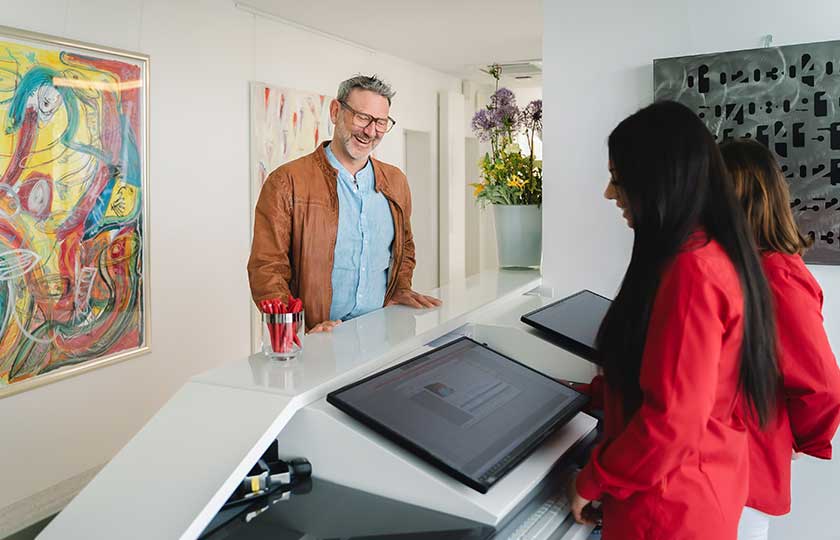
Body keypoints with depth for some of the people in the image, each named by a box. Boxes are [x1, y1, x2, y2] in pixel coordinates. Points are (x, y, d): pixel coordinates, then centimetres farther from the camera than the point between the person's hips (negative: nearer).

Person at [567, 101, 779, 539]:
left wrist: (593, 481, -16)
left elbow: (674, 419, -28)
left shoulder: (690, 272, -28)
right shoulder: (715, 253, 2)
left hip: (670, 504, -9)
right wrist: (605, 388, 16)